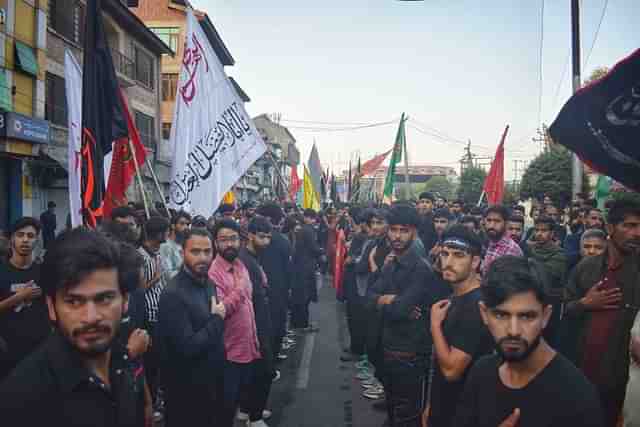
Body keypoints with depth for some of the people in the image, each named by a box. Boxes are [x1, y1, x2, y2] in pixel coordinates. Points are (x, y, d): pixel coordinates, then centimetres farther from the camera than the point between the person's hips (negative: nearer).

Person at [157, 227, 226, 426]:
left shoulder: (209, 283, 3)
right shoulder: (173, 294, -23)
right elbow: (187, 348, -27)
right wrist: (217, 318, -19)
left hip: (213, 382, 8)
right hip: (187, 389, -7)